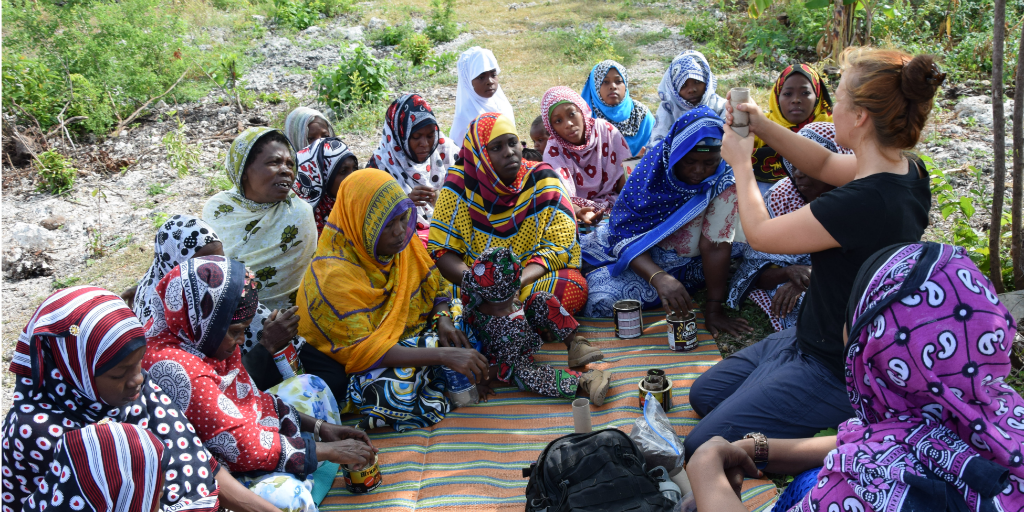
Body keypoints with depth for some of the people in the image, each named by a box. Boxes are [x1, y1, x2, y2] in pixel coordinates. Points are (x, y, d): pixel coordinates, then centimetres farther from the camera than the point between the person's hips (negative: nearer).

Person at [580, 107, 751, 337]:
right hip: (638, 258, 3)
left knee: (606, 300, -24)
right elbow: (624, 235, -21)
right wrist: (659, 278, -37)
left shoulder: (723, 182, -19)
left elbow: (716, 245, -19)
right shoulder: (653, 166, -15)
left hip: (679, 266, -3)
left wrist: (714, 309, -22)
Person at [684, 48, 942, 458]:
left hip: (834, 374, -10)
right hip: (814, 341, 10)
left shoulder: (864, 202, -34)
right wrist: (762, 126, 3)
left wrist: (741, 162, -3)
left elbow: (759, 233, -20)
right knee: (704, 395, 20)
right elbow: (825, 165, 14)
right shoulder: (908, 171, -6)